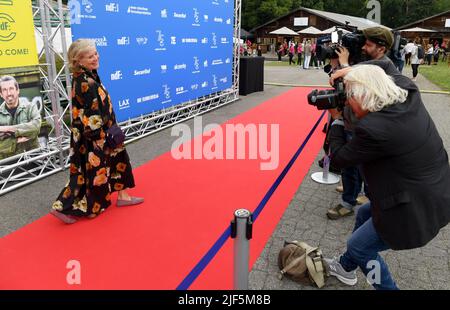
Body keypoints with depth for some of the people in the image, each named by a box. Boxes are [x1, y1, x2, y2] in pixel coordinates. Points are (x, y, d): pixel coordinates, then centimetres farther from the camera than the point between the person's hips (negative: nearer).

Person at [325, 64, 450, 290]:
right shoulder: (409, 95, -7)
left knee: (359, 246, 10)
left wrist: (336, 119, -1)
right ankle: (346, 266, 48)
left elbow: (339, 158, -12)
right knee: (364, 214, 27)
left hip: (417, 208, -9)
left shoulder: (372, 128, -30)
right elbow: (388, 74, 18)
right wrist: (354, 71, 8)